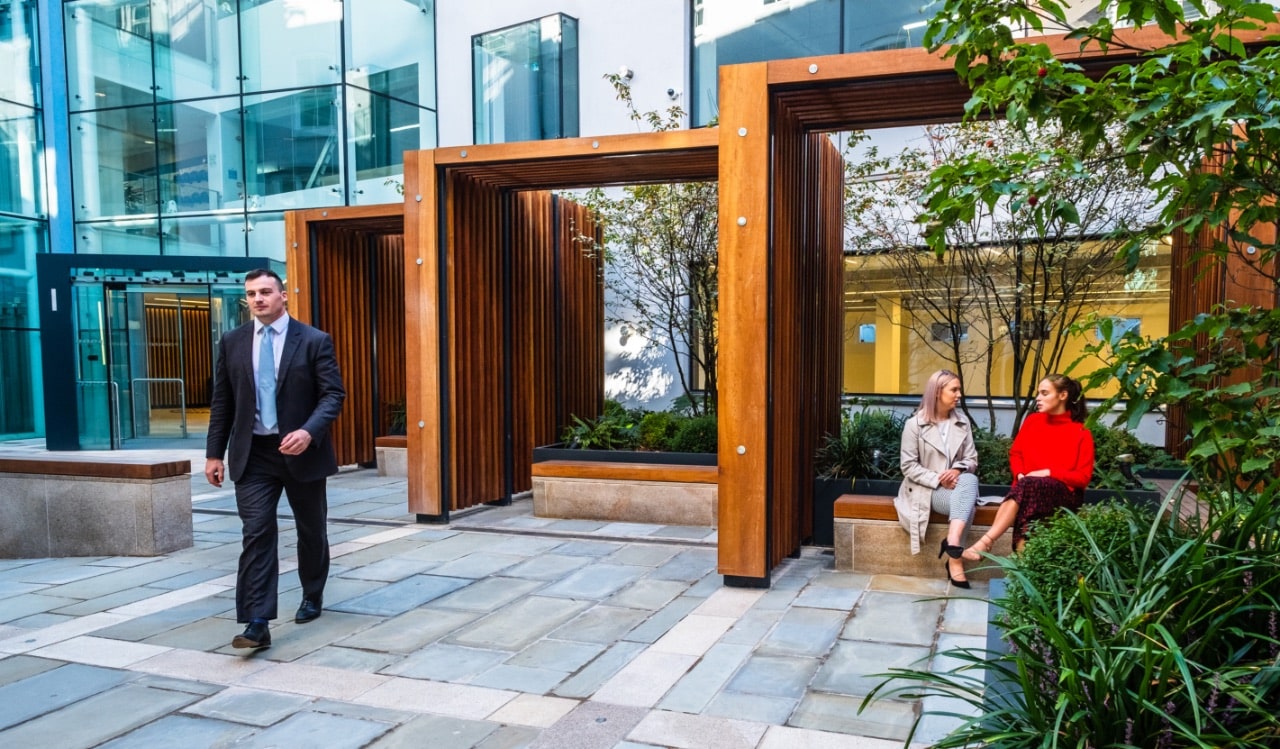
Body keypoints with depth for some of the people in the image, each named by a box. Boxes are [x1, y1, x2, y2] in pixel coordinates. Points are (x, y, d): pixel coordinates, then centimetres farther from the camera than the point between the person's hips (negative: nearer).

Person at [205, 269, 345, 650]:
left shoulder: (314, 341, -5)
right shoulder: (232, 343, 5)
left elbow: (333, 394, -10)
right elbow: (222, 402, 9)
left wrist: (309, 432, -25)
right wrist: (215, 452, 5)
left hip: (301, 451, -1)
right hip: (253, 454, 1)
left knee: (311, 531, 14)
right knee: (257, 535, -7)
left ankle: (312, 597, 36)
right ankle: (257, 623, -7)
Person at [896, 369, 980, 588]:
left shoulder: (962, 422, 11)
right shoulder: (914, 424, -4)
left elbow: (971, 459, 8)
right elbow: (908, 466, -8)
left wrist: (958, 470, -16)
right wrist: (938, 479, -20)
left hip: (956, 483, 4)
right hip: (927, 488, -4)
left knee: (970, 480, -34)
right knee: (966, 501, -33)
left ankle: (952, 544, -40)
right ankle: (954, 555, -33)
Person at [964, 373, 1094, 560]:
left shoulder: (1081, 433, 0)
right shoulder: (1032, 421, 13)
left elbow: (1083, 477, -4)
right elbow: (1015, 453, 16)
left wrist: (1048, 473, -17)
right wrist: (1020, 474, -5)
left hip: (1064, 494, -3)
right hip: (1028, 489, 3)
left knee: (1028, 486, -37)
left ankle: (985, 542, -45)